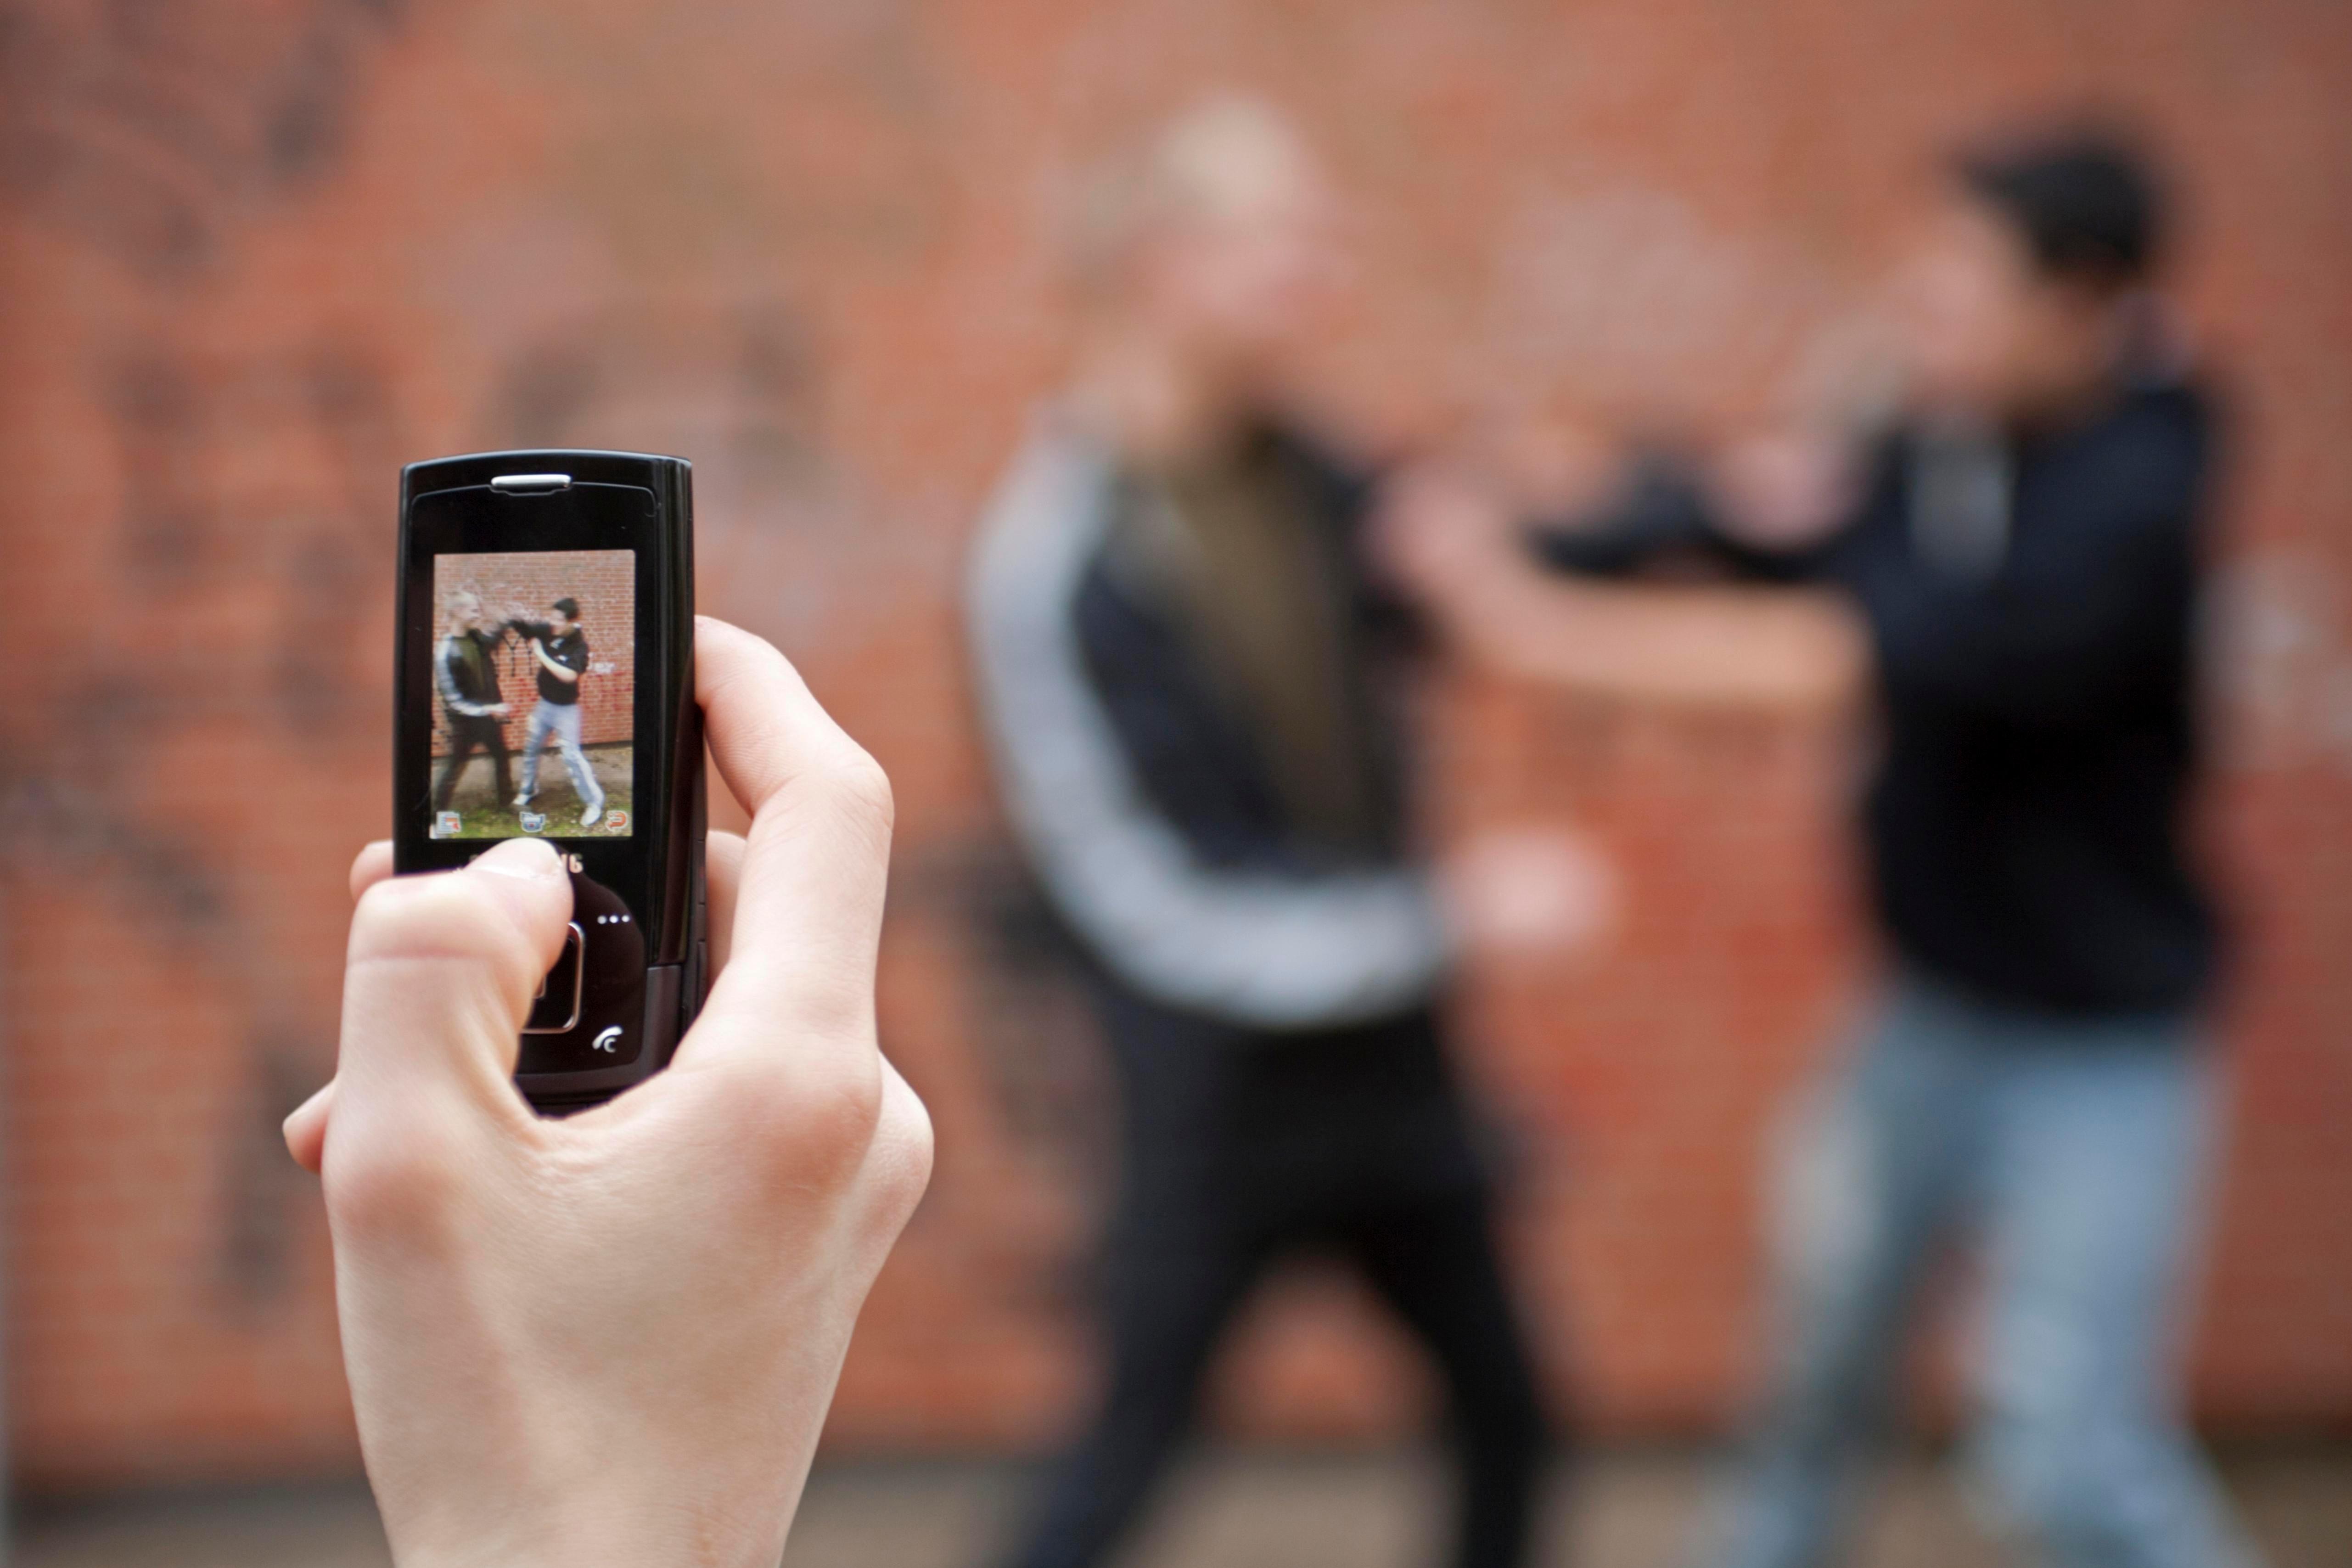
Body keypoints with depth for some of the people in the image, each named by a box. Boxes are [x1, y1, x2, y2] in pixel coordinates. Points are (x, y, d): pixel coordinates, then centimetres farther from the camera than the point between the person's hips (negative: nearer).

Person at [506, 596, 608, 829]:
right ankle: (528, 790, 41)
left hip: (565, 707, -6)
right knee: (531, 748, 19)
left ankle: (594, 803, 1)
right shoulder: (546, 632, -9)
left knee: (571, 755, -8)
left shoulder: (579, 646, -24)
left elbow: (568, 675, -36)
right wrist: (507, 617, -30)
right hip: (544, 704, 6)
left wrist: (542, 656, -30)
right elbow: (517, 625, -6)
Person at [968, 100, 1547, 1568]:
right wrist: (1446, 922, -22)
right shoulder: (1057, 557, -21)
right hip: (1222, 1098, -7)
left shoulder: (1289, 470, -2)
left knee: (1506, 1418, 16)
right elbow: (1159, 901, -22)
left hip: (1386, 1061, 7)